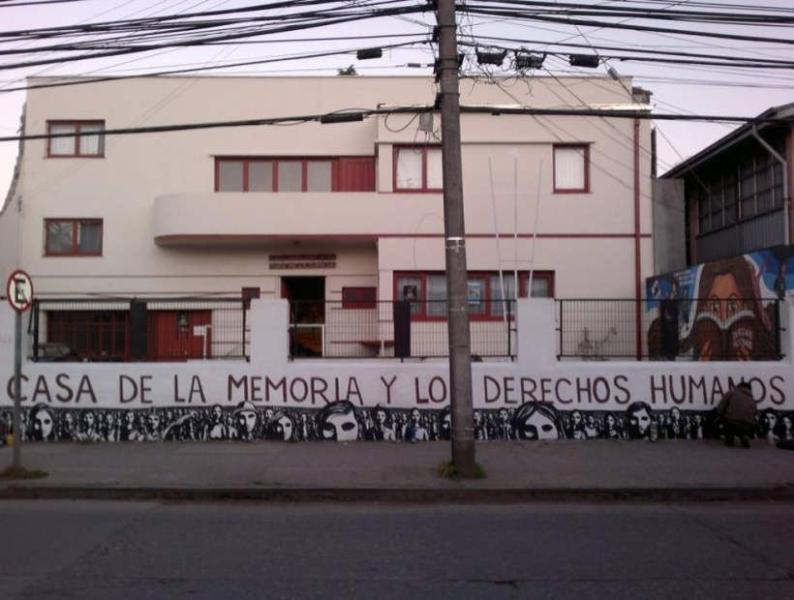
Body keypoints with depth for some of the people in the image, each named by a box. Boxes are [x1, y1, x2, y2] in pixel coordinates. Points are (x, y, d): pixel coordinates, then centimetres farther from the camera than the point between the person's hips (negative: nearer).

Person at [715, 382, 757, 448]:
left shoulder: (731, 393, 10)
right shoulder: (752, 400, 21)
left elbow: (719, 410, 4)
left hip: (732, 425, -3)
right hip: (748, 429, 3)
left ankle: (729, 439, 19)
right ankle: (745, 437, 7)